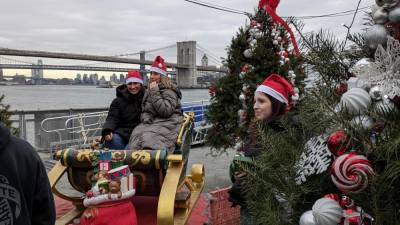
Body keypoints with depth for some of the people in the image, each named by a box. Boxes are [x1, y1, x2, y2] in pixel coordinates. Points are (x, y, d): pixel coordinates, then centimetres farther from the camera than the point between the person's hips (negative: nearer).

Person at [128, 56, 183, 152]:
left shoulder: (169, 91, -3)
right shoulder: (148, 92, 22)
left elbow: (165, 111, -17)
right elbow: (144, 111, 23)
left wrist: (155, 92, -13)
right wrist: (145, 117, -2)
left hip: (168, 124, -6)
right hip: (152, 123, 6)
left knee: (150, 137, -33)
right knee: (137, 133, -24)